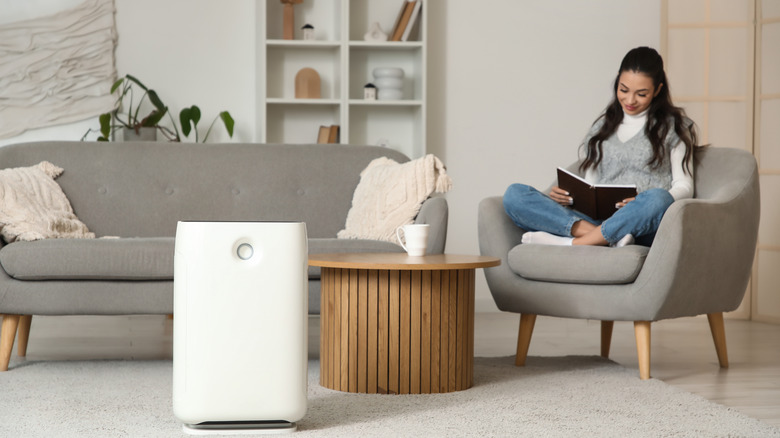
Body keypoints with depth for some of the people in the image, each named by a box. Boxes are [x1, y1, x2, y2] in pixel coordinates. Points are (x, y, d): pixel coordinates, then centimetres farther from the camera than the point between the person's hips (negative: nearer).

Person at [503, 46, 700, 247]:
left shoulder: (673, 126, 14)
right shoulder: (602, 126, 24)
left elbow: (684, 187, 7)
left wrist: (643, 204, -15)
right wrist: (567, 195, -3)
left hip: (643, 224, -3)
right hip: (597, 219, 3)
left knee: (658, 199, -42)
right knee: (514, 195, -17)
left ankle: (572, 243, -29)